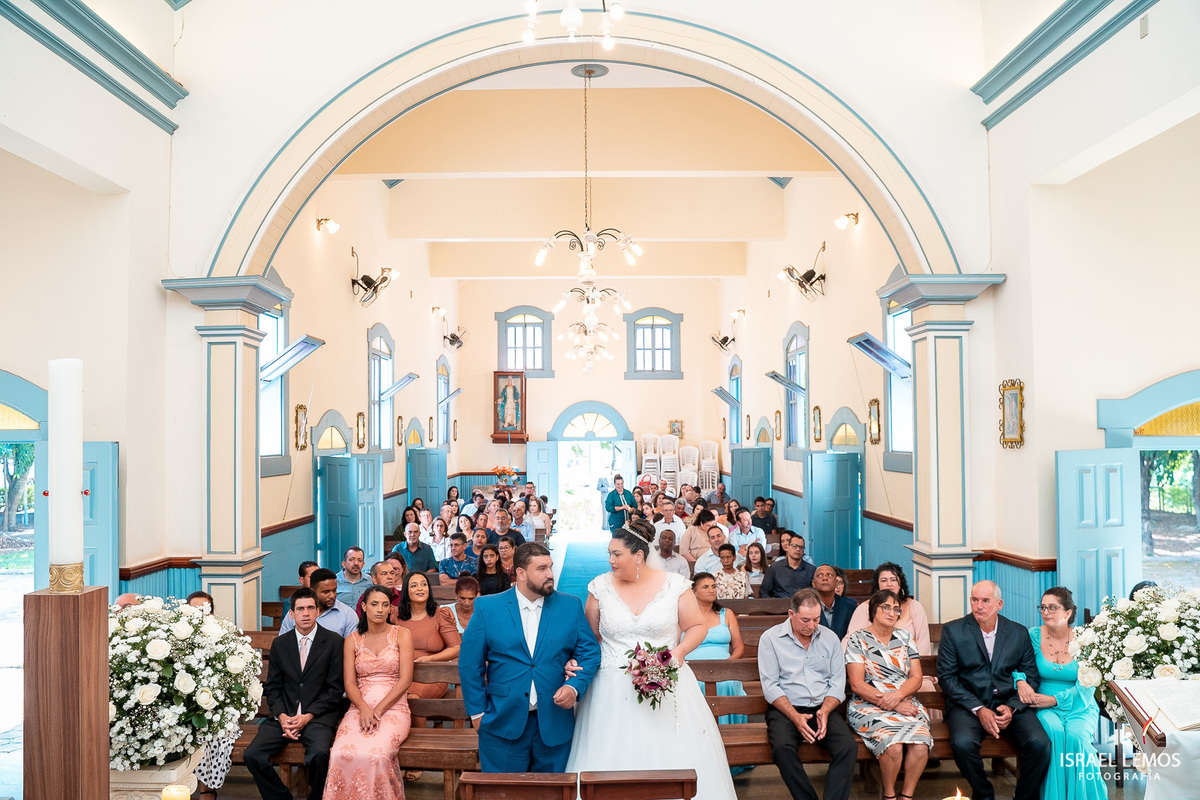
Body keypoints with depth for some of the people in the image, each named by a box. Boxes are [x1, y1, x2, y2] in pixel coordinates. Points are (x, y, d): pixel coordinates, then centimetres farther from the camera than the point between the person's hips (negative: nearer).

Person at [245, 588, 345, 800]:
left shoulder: (333, 641, -1)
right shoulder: (279, 644, 10)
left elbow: (335, 689, -2)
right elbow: (272, 687, 11)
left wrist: (308, 716, -12)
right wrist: (282, 716, -7)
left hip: (318, 715, -4)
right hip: (285, 715, 4)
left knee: (319, 754, -32)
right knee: (252, 756, -19)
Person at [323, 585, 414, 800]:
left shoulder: (402, 635, 5)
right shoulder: (352, 640, 12)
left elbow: (405, 679, -3)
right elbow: (349, 683, 5)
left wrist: (378, 710, -12)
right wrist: (364, 709, -14)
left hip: (392, 708, -2)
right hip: (359, 708, 2)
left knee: (375, 753, -31)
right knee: (342, 753, -28)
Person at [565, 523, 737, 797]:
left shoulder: (674, 585, -3)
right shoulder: (601, 587, 2)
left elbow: (697, 626, 4)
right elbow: (590, 636, 8)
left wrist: (679, 652, -11)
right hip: (613, 691, 1)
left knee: (671, 755, 1)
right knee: (616, 756, 1)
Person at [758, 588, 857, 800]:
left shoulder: (830, 638, 9)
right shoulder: (771, 638, -1)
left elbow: (838, 683, 7)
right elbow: (770, 686, -5)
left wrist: (825, 711, -12)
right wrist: (795, 717, -17)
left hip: (823, 708, 3)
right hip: (786, 709, -2)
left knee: (849, 747, -26)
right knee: (782, 748, -32)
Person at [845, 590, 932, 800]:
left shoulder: (905, 637, 13)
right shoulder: (858, 639, 0)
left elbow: (916, 678, 7)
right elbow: (857, 684, -6)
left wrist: (897, 695, -13)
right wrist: (893, 705, -14)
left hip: (906, 703, 3)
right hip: (869, 707, -3)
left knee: (920, 746, -26)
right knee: (893, 746, -30)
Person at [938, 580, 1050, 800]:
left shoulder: (1019, 633, 8)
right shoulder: (953, 631, 0)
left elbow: (1032, 677, 7)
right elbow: (946, 676, -4)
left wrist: (1012, 707, -11)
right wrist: (979, 709, -15)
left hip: (1010, 704, 2)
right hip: (968, 704, -2)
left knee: (1040, 744, -25)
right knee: (962, 743, -30)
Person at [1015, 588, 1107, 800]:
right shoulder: (1034, 635, 0)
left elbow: (1086, 688, -6)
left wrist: (1054, 699, -17)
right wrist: (1020, 681, -17)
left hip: (1080, 706, 0)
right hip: (1045, 707, 1)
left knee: (1075, 736, -31)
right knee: (1054, 732, -30)